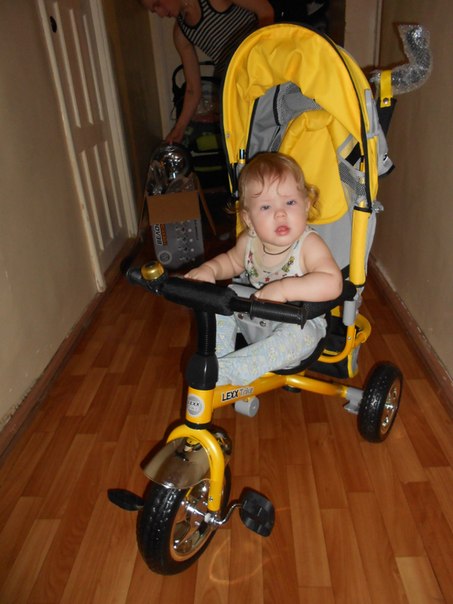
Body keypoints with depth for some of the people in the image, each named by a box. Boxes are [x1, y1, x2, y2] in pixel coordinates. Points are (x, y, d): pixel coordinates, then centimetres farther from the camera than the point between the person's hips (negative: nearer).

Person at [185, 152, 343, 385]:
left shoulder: (308, 244, -25)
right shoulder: (249, 240, -10)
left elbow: (332, 283, -40)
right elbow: (232, 262, 12)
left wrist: (284, 288, -46)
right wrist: (209, 268, -10)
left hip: (299, 323, -5)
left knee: (298, 336, -36)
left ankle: (224, 372, -35)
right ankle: (217, 358, -7)